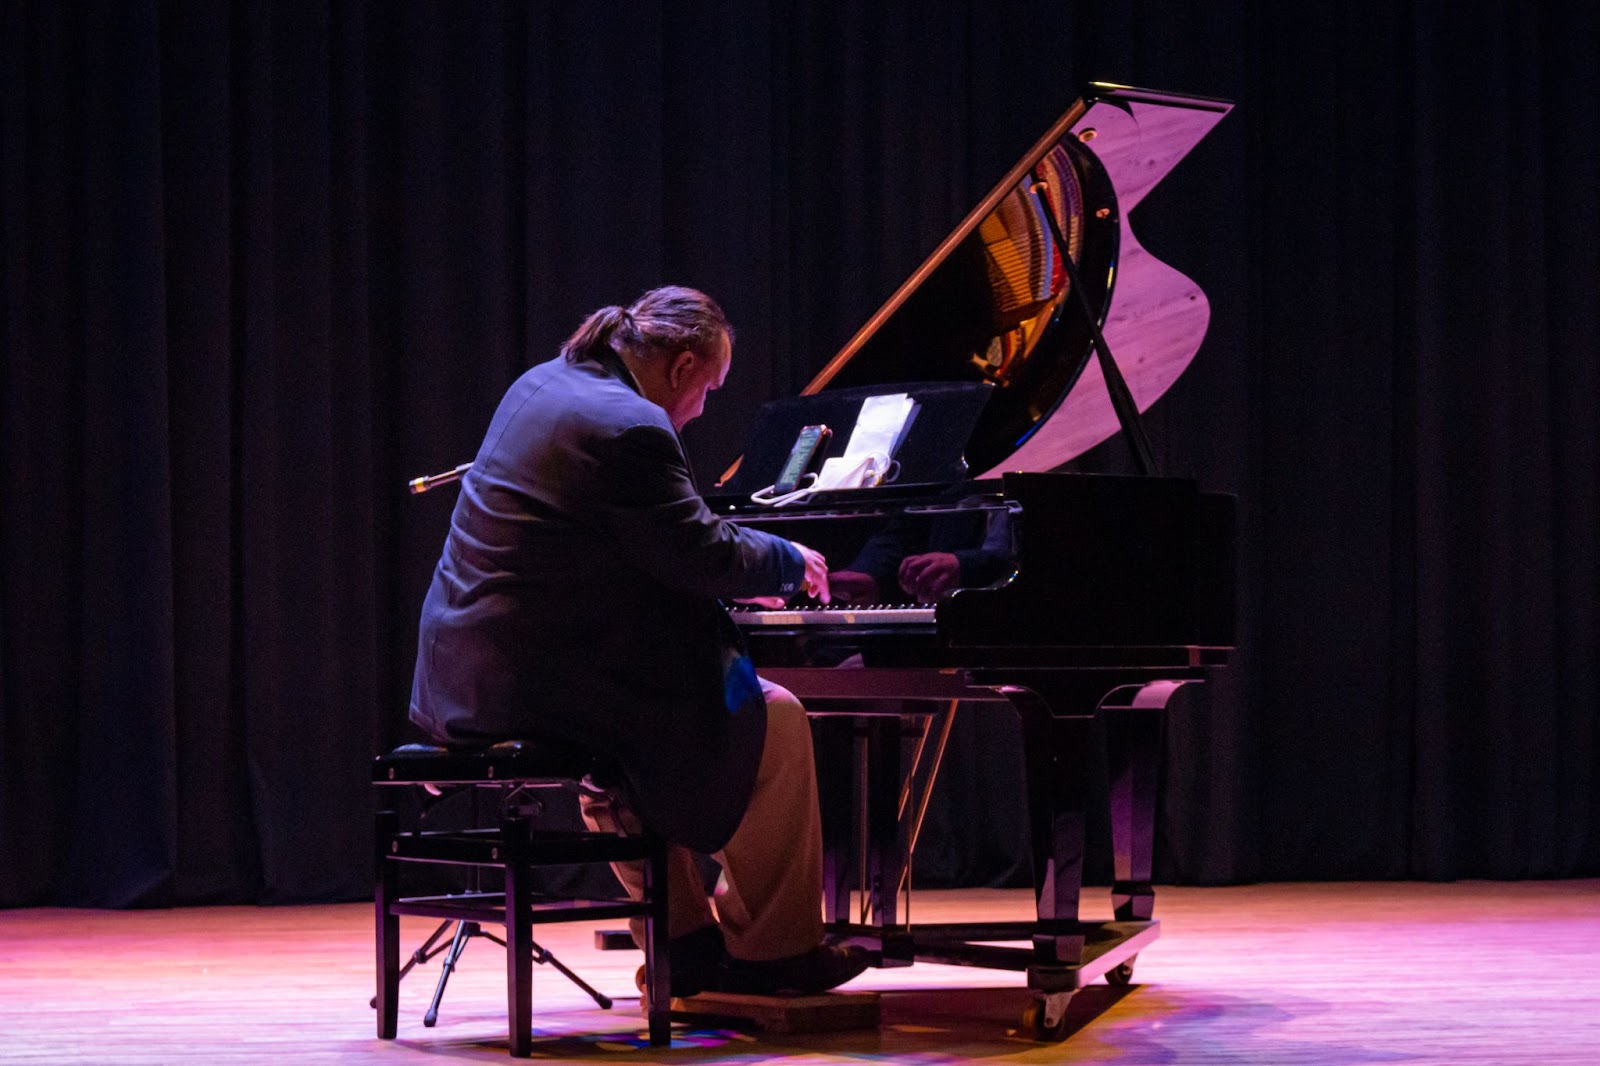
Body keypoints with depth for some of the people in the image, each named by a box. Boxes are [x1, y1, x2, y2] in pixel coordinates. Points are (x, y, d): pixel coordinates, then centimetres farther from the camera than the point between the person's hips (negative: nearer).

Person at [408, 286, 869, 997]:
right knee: (776, 723, 2)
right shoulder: (629, 429, -17)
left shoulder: (545, 385, 14)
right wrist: (789, 562, 5)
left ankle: (687, 945, 34)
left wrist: (750, 566, 22)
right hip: (540, 685, -10)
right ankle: (770, 952, 13)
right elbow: (701, 554, -14)